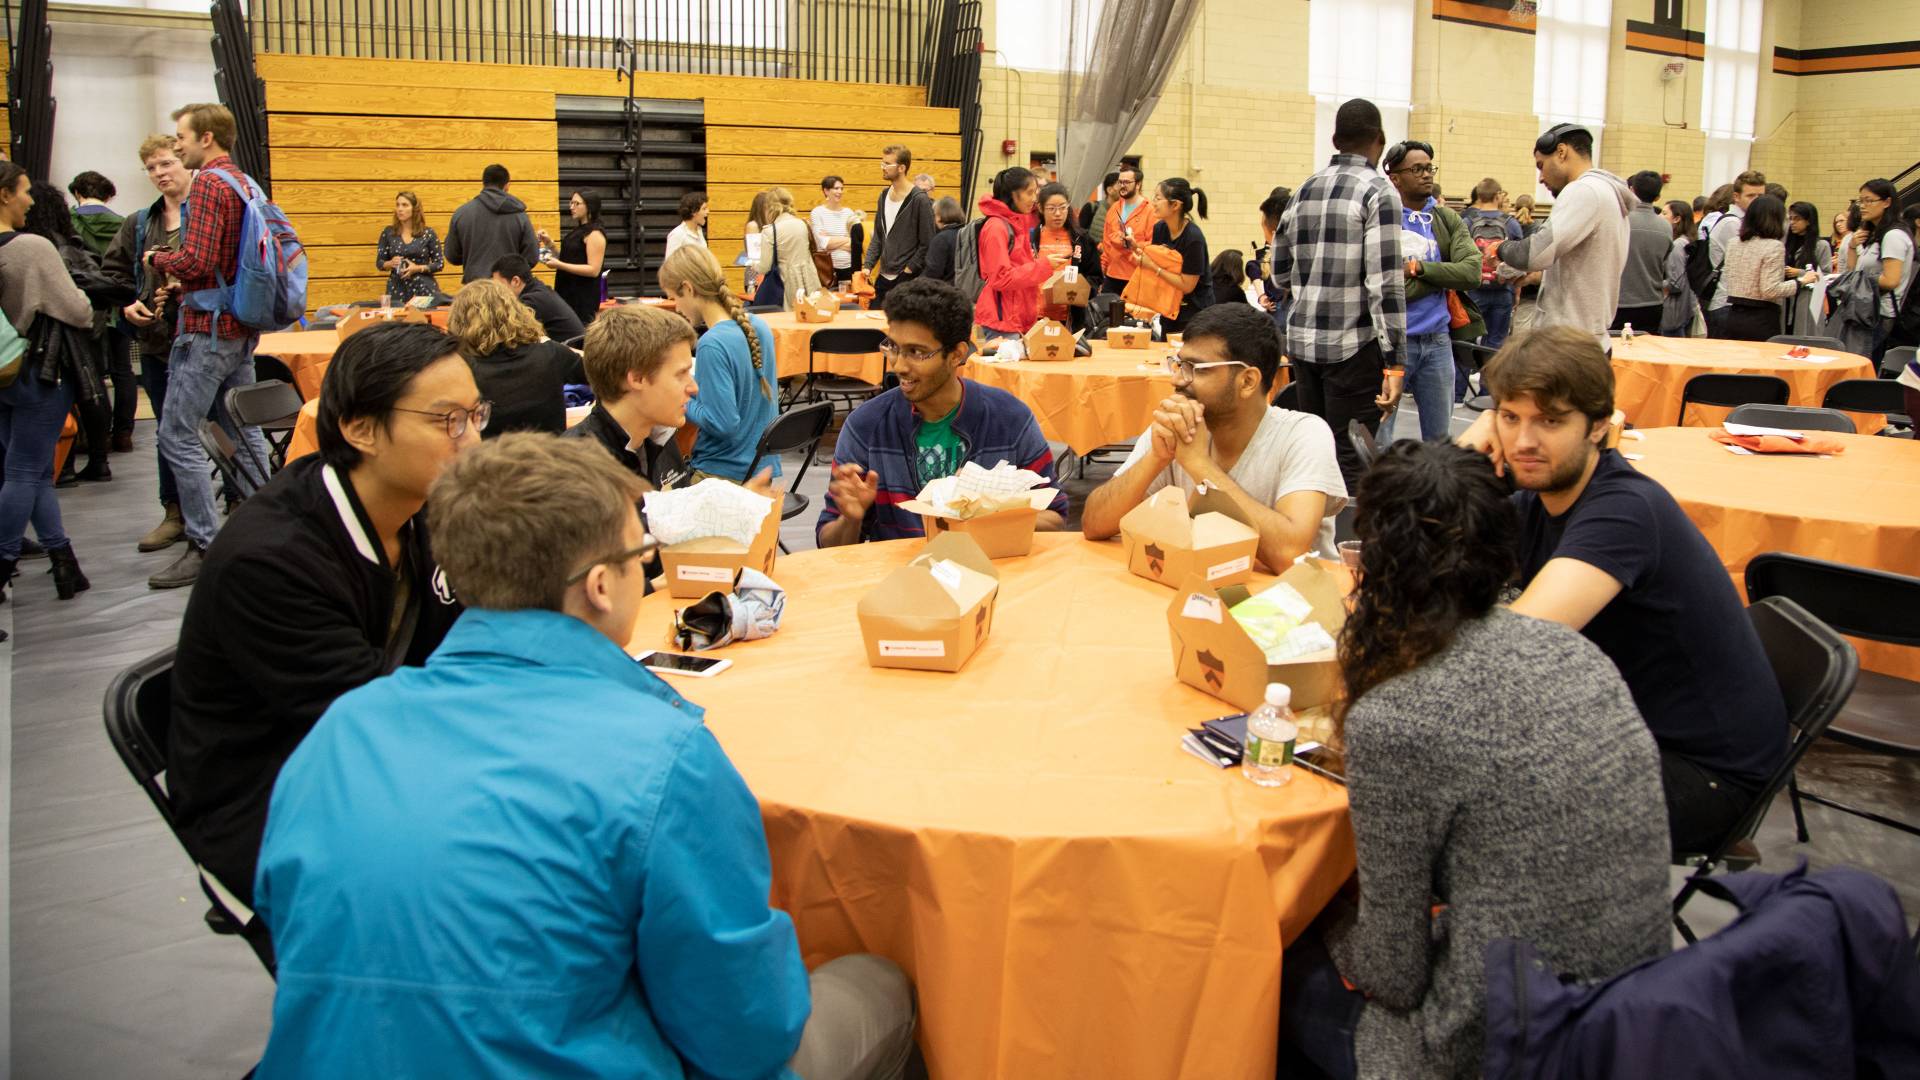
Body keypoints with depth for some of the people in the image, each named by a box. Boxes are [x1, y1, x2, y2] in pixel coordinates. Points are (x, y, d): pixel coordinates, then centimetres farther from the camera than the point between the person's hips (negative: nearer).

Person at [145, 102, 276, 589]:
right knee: (243, 429, 15)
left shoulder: (208, 183, -14)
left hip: (209, 327, -10)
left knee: (177, 435, -6)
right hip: (243, 325, 10)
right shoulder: (243, 182, 14)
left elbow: (197, 260, -22)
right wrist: (176, 265, 15)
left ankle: (205, 546, -6)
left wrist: (156, 260, -3)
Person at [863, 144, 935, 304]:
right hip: (883, 277, 7)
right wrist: (868, 266, 4)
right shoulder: (884, 196, 11)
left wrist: (907, 271, -14)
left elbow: (927, 244, -12)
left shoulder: (920, 199, -11)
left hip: (907, 279, -7)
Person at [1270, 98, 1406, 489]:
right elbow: (1385, 283, -15)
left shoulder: (1304, 191, 11)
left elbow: (1280, 274, 17)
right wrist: (1395, 360, -14)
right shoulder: (1379, 192, -8)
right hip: (1353, 344, -6)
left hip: (1303, 340, 6)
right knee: (1351, 461, -2)